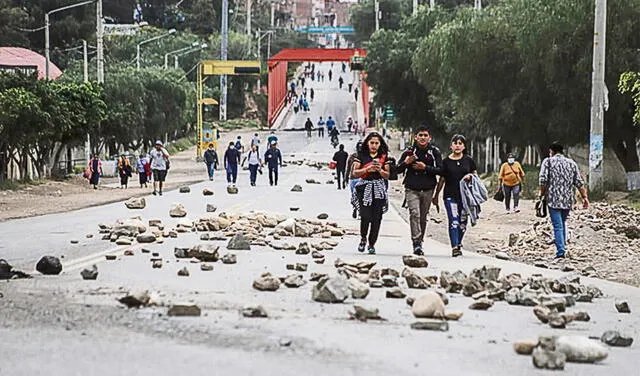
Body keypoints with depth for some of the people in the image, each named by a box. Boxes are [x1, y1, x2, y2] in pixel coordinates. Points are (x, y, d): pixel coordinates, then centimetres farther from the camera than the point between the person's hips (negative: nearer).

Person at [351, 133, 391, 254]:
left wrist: (380, 170, -12)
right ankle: (363, 238, 16)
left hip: (379, 190, 1)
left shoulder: (384, 157, 10)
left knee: (376, 218, -3)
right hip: (364, 188, -1)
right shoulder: (361, 156, 6)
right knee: (365, 216, -12)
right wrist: (367, 169, -14)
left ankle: (372, 244, 8)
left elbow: (388, 175, 8)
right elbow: (354, 173, 0)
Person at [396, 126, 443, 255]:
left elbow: (440, 170, -3)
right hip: (412, 190, -2)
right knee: (414, 214, -18)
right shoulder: (409, 151, 5)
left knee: (423, 218, 8)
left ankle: (419, 242, 21)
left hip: (428, 190, 2)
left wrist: (425, 167, -15)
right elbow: (398, 170, 7)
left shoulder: (434, 152, 5)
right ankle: (416, 243, -24)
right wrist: (406, 162, -13)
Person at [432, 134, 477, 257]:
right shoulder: (446, 161, 2)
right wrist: (436, 195, 9)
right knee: (454, 221, -14)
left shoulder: (468, 160, 6)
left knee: (463, 223, 8)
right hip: (450, 196, -2)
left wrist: (470, 176, -7)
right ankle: (454, 247, -17)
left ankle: (458, 244, 27)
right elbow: (441, 179, 8)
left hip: (465, 195, 2)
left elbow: (475, 173, 16)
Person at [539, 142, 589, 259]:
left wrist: (542, 194, 1)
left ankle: (560, 251, -13)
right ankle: (563, 246, 23)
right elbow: (579, 182, 6)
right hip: (568, 200, 4)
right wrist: (584, 197, 7)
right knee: (563, 223, 21)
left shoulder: (548, 161, 1)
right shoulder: (572, 163, 12)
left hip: (553, 199, -4)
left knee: (558, 225, -5)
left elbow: (543, 180, -10)